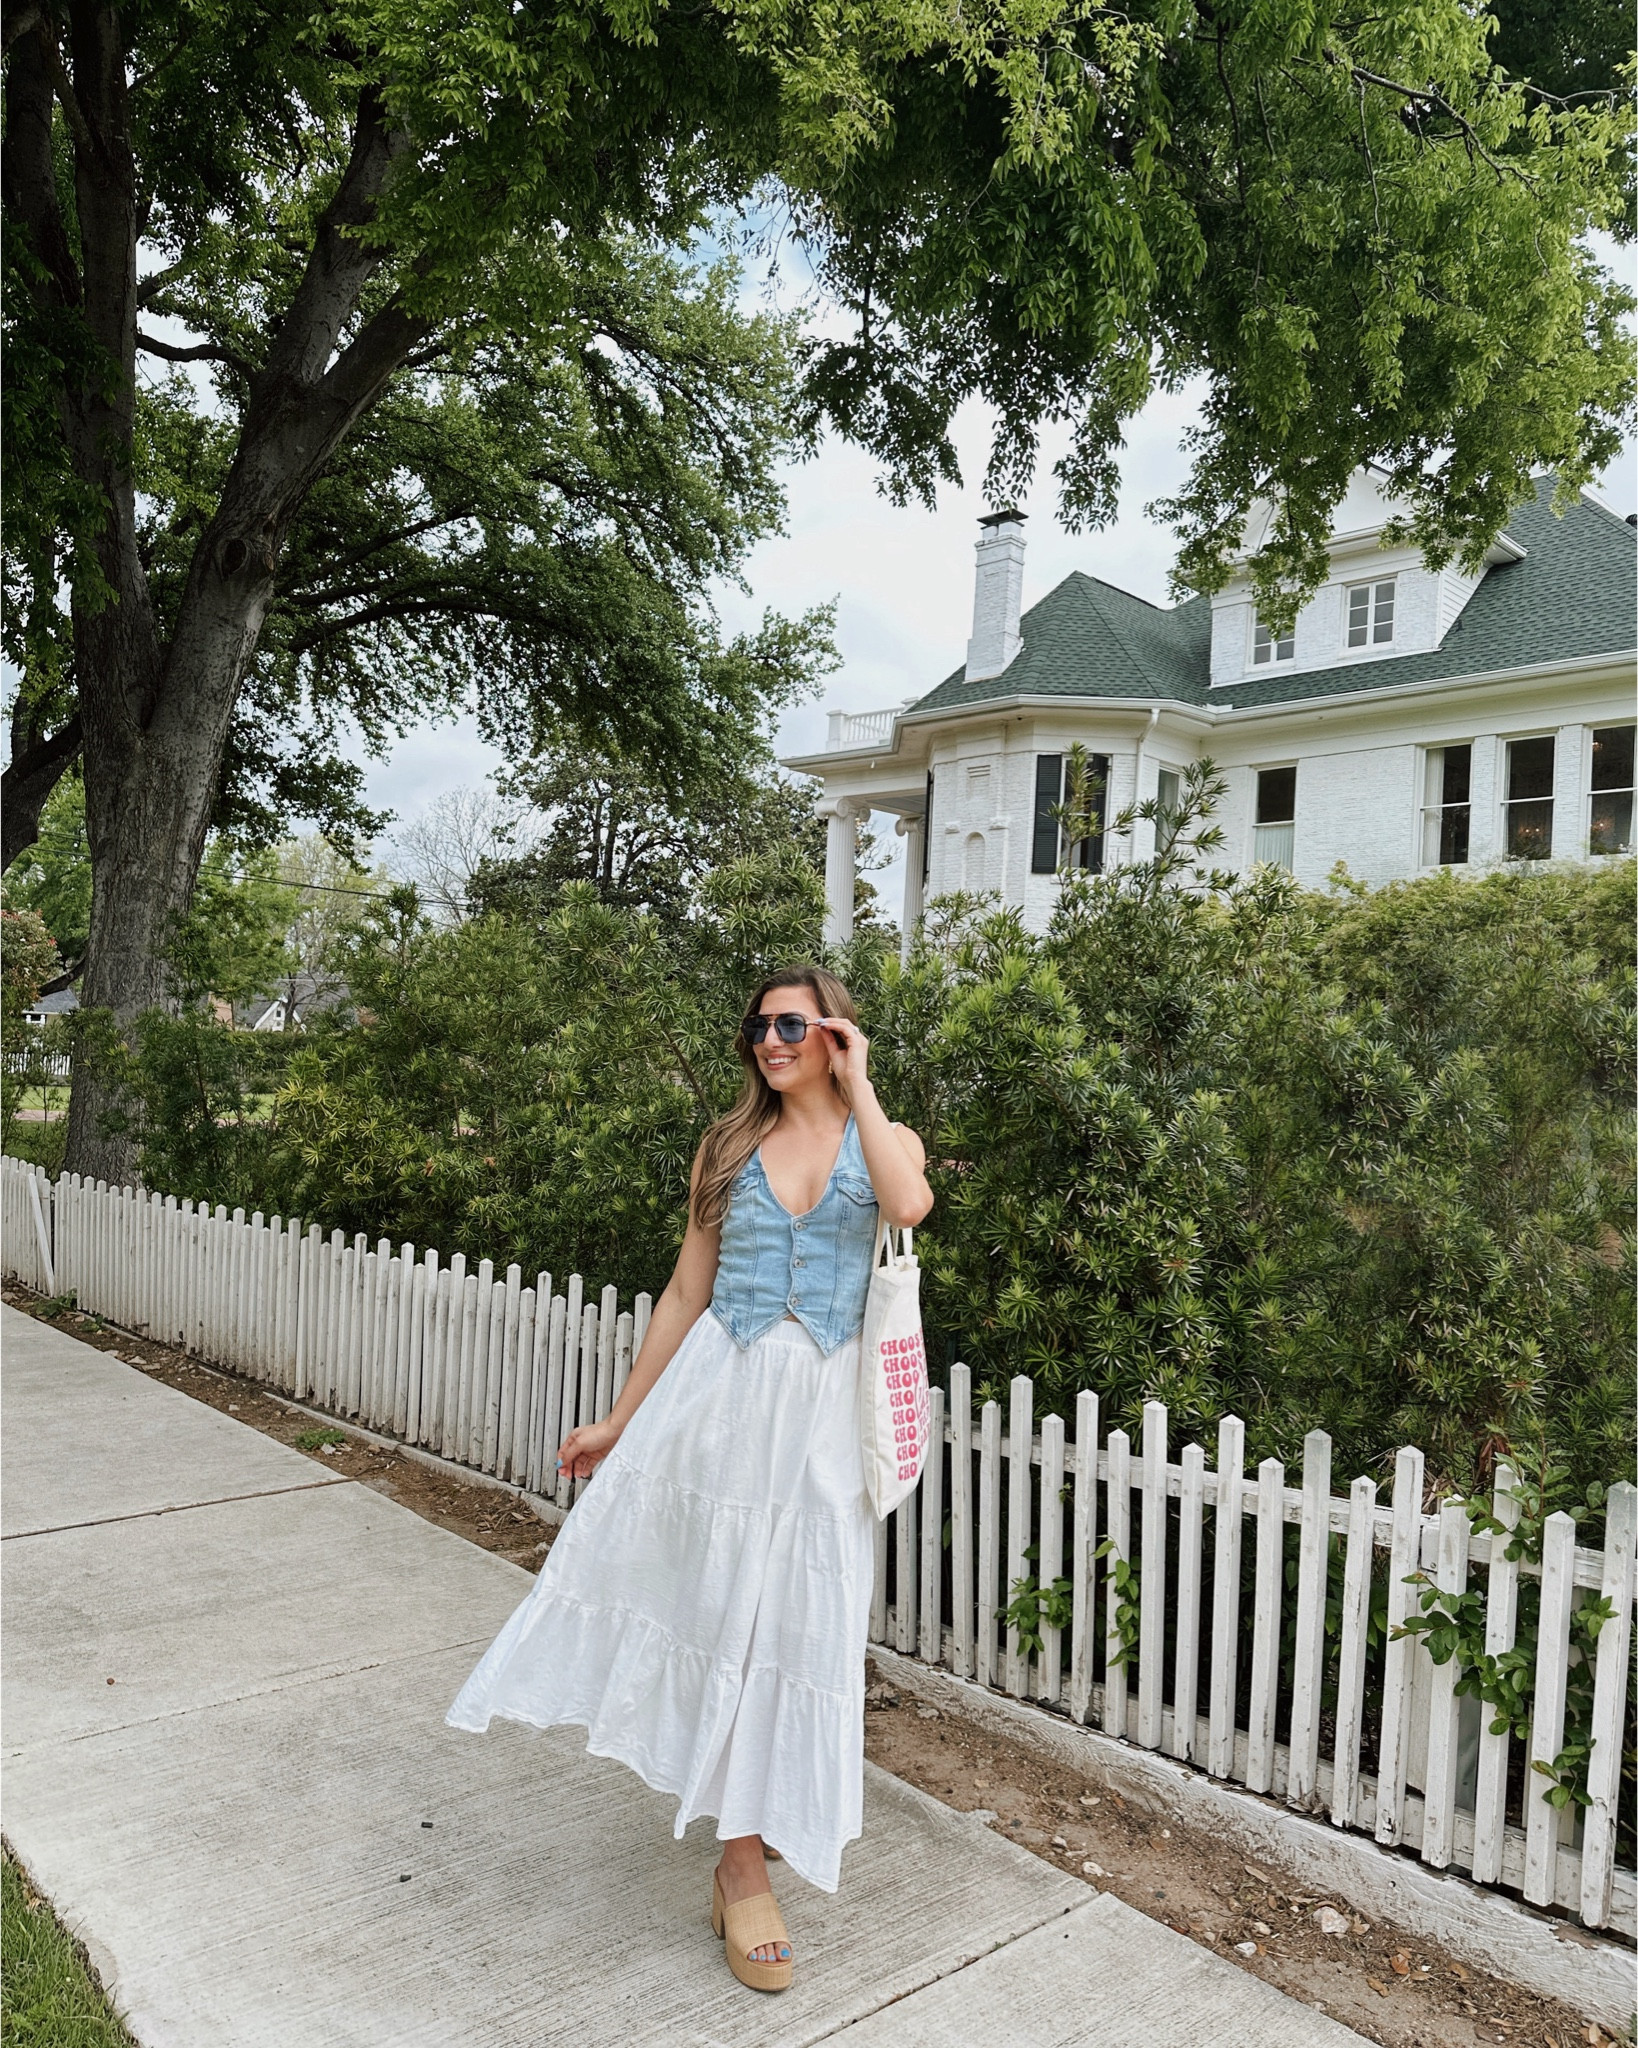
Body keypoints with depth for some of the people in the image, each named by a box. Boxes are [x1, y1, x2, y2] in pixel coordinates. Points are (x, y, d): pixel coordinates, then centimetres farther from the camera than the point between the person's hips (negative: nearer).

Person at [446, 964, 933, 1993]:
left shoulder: (882, 1137, 3)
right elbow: (686, 1293, 10)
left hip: (822, 1405, -1)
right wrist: (620, 1418, 9)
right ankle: (742, 1864, 24)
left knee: (793, 1616, 5)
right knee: (721, 1598, 5)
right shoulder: (731, 1144, 7)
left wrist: (857, 1084, -12)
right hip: (723, 1387, 2)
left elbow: (909, 1204, -23)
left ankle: (745, 1862, 26)